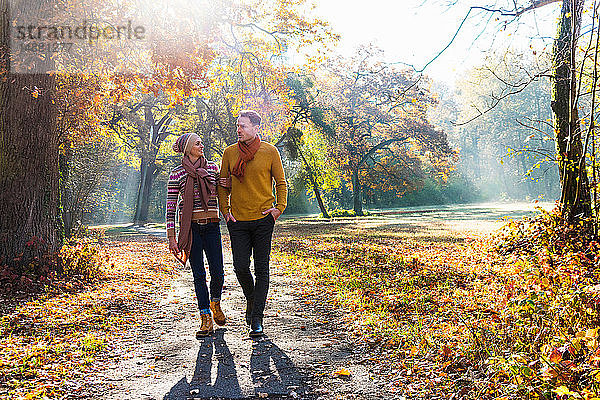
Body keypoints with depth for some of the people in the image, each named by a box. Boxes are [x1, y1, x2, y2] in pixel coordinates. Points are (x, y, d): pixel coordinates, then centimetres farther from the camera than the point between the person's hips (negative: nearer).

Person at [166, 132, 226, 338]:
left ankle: (215, 305, 29)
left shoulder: (212, 167, 9)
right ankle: (206, 319, 8)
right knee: (199, 274, -1)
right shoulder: (177, 173, 0)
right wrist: (171, 237, -6)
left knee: (217, 272, -1)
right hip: (190, 227, -2)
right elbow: (171, 206, -1)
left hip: (211, 226, 2)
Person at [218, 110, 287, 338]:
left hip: (263, 219, -2)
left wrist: (279, 207, -4)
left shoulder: (270, 151, 0)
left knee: (261, 270, 0)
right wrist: (225, 210, 4)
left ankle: (257, 319, 8)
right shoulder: (230, 153, 6)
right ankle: (251, 300, 28)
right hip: (238, 221, 2)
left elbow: (280, 182, 7)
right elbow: (223, 184, 14)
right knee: (241, 267, -2)